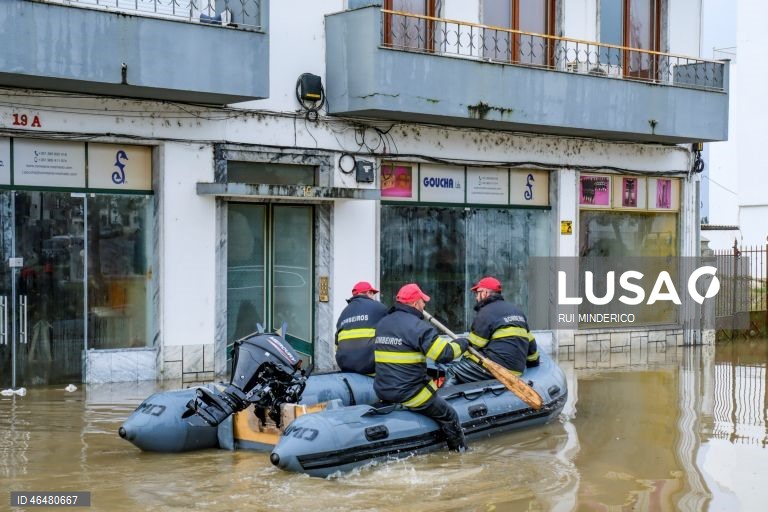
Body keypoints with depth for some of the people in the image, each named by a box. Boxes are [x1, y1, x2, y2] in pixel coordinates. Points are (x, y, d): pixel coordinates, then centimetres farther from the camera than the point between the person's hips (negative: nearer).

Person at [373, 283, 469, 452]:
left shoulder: (382, 323, 10)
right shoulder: (417, 325, -16)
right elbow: (445, 353, -20)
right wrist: (462, 343, -2)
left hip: (383, 391, 8)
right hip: (408, 394, -8)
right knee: (450, 417, 6)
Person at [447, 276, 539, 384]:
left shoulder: (486, 312, -6)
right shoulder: (517, 311, 18)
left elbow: (474, 346, -2)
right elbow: (530, 341, 22)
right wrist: (533, 361, 37)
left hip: (495, 367, -8)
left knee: (453, 372, -5)